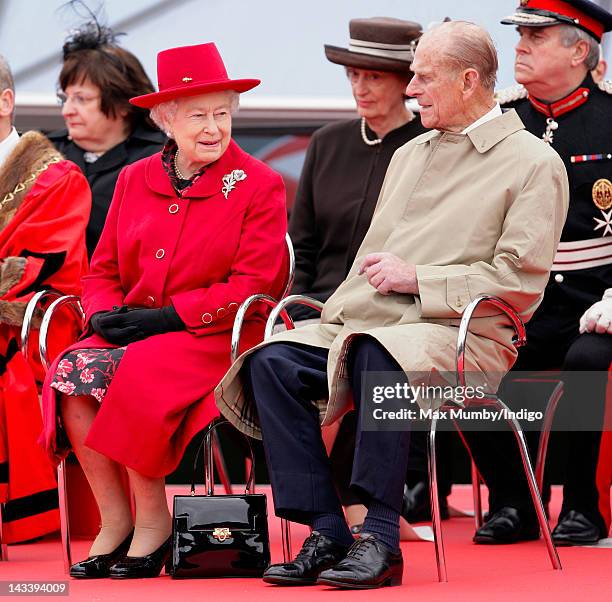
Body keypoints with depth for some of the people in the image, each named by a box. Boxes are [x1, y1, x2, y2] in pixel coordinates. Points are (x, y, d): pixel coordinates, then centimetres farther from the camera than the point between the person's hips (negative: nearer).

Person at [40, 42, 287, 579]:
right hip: (133, 330, 5)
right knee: (72, 373, -25)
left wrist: (170, 317, -17)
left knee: (141, 375, -33)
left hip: (215, 336, -5)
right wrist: (105, 313, -8)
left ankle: (153, 521, -17)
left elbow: (253, 284, -9)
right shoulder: (135, 180, 14)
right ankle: (115, 519, -15)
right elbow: (103, 269, 16)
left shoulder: (259, 186, 0)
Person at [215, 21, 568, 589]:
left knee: (378, 356, -39)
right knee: (272, 361, -20)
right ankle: (326, 532, -21)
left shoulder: (533, 163, 1)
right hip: (366, 323, 7)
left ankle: (380, 537, -33)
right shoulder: (410, 153, 25)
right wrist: (339, 307, 5)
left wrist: (418, 279, -12)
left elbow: (521, 281, -8)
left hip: (463, 334, -7)